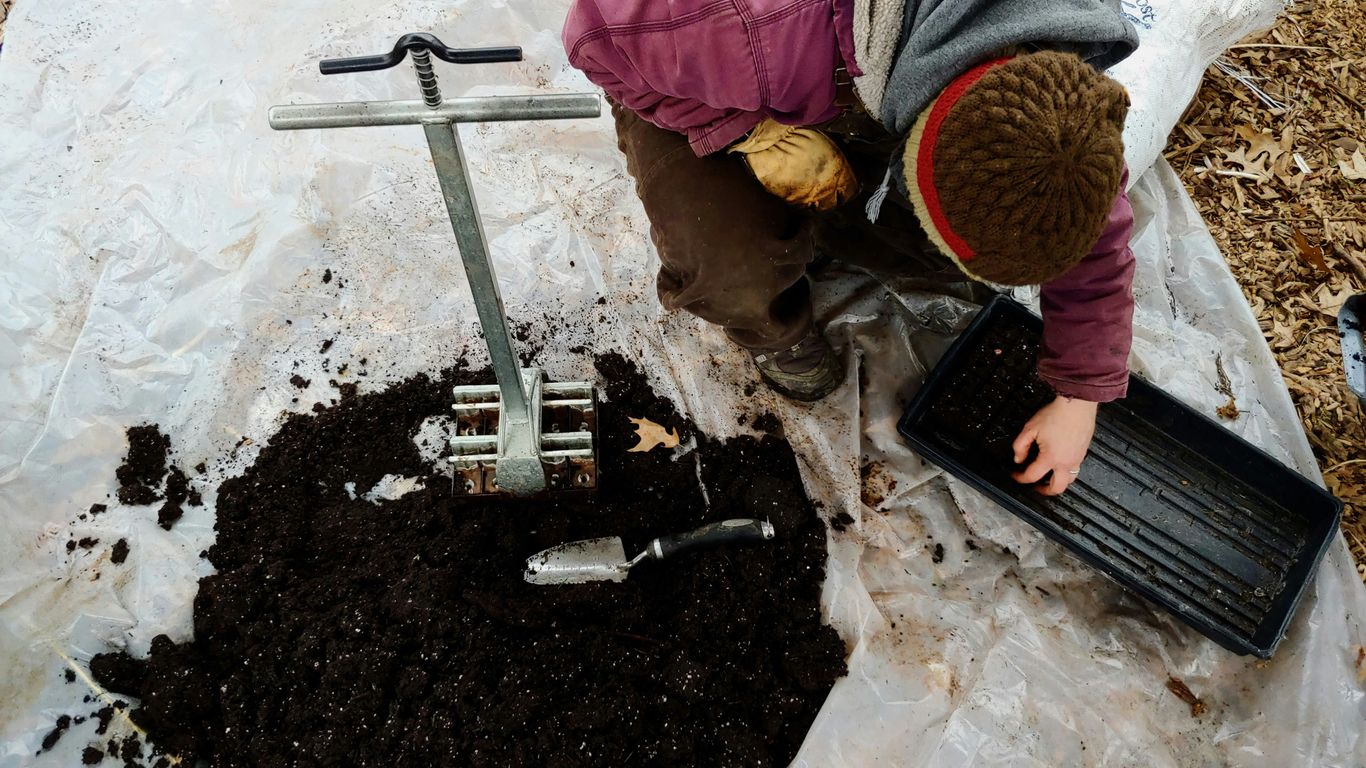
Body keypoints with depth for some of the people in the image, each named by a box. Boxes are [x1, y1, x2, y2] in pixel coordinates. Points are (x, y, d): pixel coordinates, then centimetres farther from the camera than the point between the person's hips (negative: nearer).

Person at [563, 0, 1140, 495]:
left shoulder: (1044, 93, -26)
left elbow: (1096, 244, -10)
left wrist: (1079, 401, -7)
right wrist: (751, 132, -37)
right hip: (689, 92, -3)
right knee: (734, 271, -31)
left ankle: (805, 231, 14)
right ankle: (769, 321, 6)